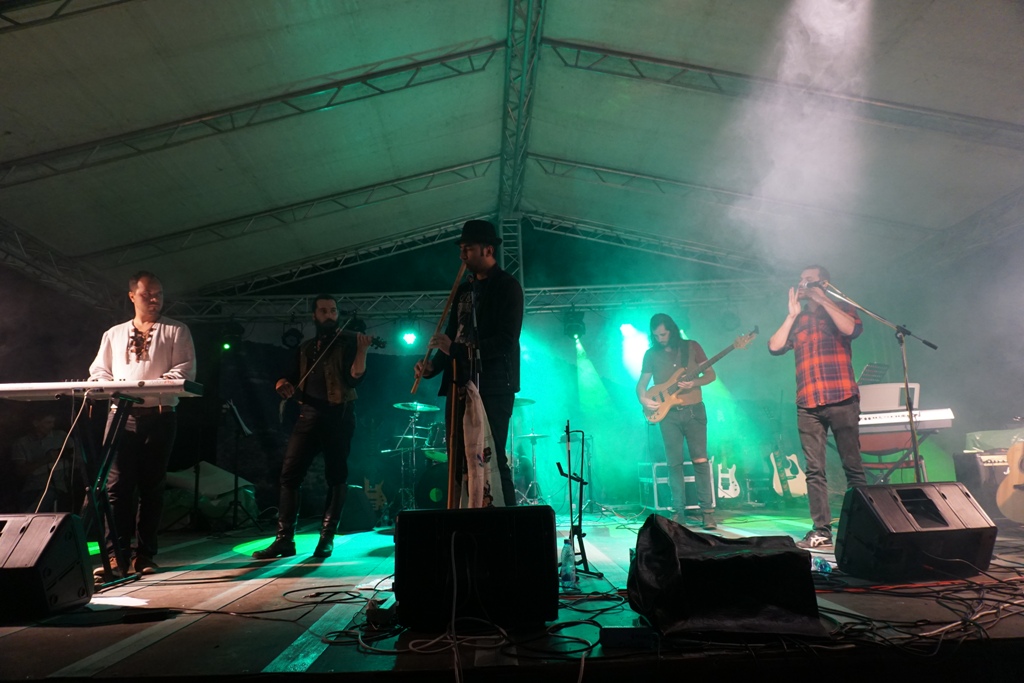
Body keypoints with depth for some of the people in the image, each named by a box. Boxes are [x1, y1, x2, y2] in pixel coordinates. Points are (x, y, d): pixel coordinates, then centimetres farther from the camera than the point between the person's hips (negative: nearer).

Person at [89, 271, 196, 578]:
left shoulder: (177, 331, 9)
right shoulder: (114, 334, 19)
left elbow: (186, 369, -1)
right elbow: (98, 371, 14)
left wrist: (154, 384, -18)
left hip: (159, 414, -2)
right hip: (121, 414, 2)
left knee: (151, 485, 2)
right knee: (117, 485, -4)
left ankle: (144, 554, 8)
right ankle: (115, 554, -1)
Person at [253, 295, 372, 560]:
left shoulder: (348, 342, 3)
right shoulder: (305, 348, 18)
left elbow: (355, 378, -11)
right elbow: (291, 377, 17)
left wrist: (362, 350, -27)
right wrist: (282, 384, -6)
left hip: (338, 416, -4)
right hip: (309, 415, 4)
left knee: (336, 477, 0)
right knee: (289, 473, -3)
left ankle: (327, 538, 9)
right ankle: (284, 538, 4)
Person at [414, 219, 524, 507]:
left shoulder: (507, 286, -3)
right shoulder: (463, 290, 19)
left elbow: (506, 341, -14)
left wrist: (455, 350, -20)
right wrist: (433, 366, 1)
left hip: (494, 386, -7)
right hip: (461, 385, 7)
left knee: (492, 459, -8)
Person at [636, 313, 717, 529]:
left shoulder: (692, 347, 3)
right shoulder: (651, 354, 7)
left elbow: (711, 374, 3)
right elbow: (641, 383, 9)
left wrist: (694, 383, -16)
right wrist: (643, 399, -12)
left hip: (694, 410, -1)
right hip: (668, 414, 1)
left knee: (700, 459, -5)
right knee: (674, 463, 1)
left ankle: (707, 511, 1)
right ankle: (679, 512, 7)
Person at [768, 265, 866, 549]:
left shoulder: (841, 309, 12)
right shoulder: (796, 321, 20)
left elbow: (852, 329, -10)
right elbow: (774, 347, 7)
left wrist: (822, 299, -5)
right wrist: (792, 314, 7)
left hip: (842, 400, -3)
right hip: (808, 405, 3)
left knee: (852, 466, -1)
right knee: (814, 470, -1)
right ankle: (821, 530, 1)